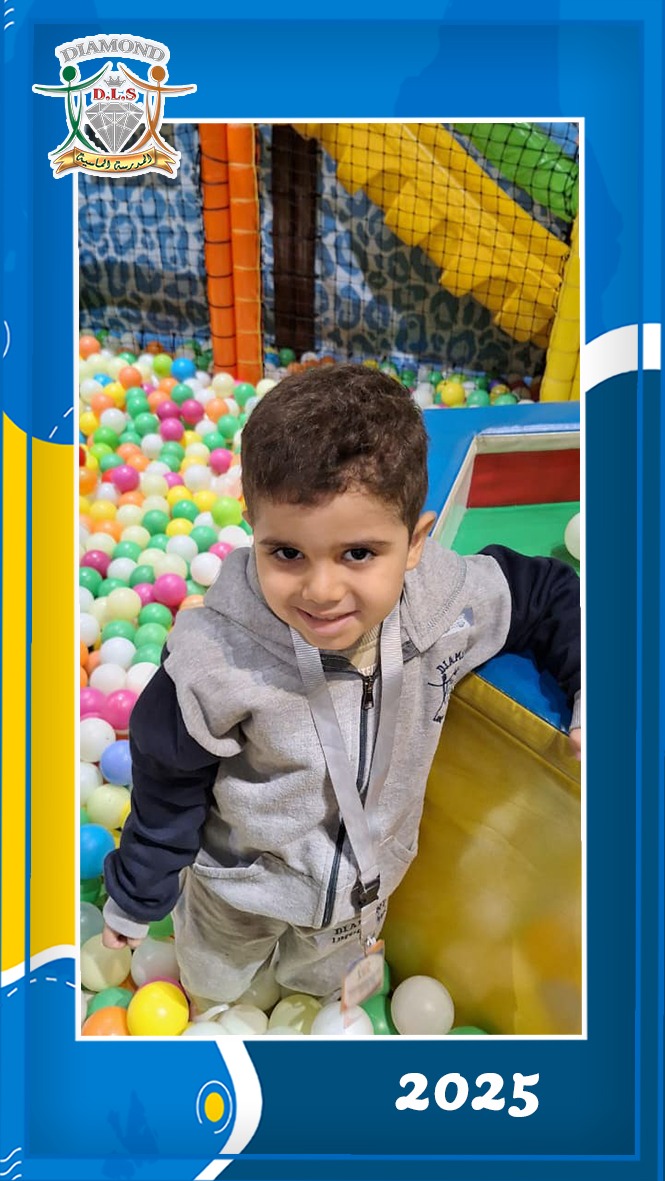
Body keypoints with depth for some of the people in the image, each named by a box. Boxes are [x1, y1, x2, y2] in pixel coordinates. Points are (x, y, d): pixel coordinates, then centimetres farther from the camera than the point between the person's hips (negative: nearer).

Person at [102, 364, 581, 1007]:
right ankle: (215, 1003, 69)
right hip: (240, 882, -2)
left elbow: (546, 592, -7)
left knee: (318, 979, 35)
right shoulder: (217, 661, -37)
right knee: (213, 980, 32)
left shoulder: (450, 602, -30)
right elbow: (168, 794, -19)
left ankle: (310, 992, 72)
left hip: (366, 878, 3)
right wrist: (135, 899, -6)